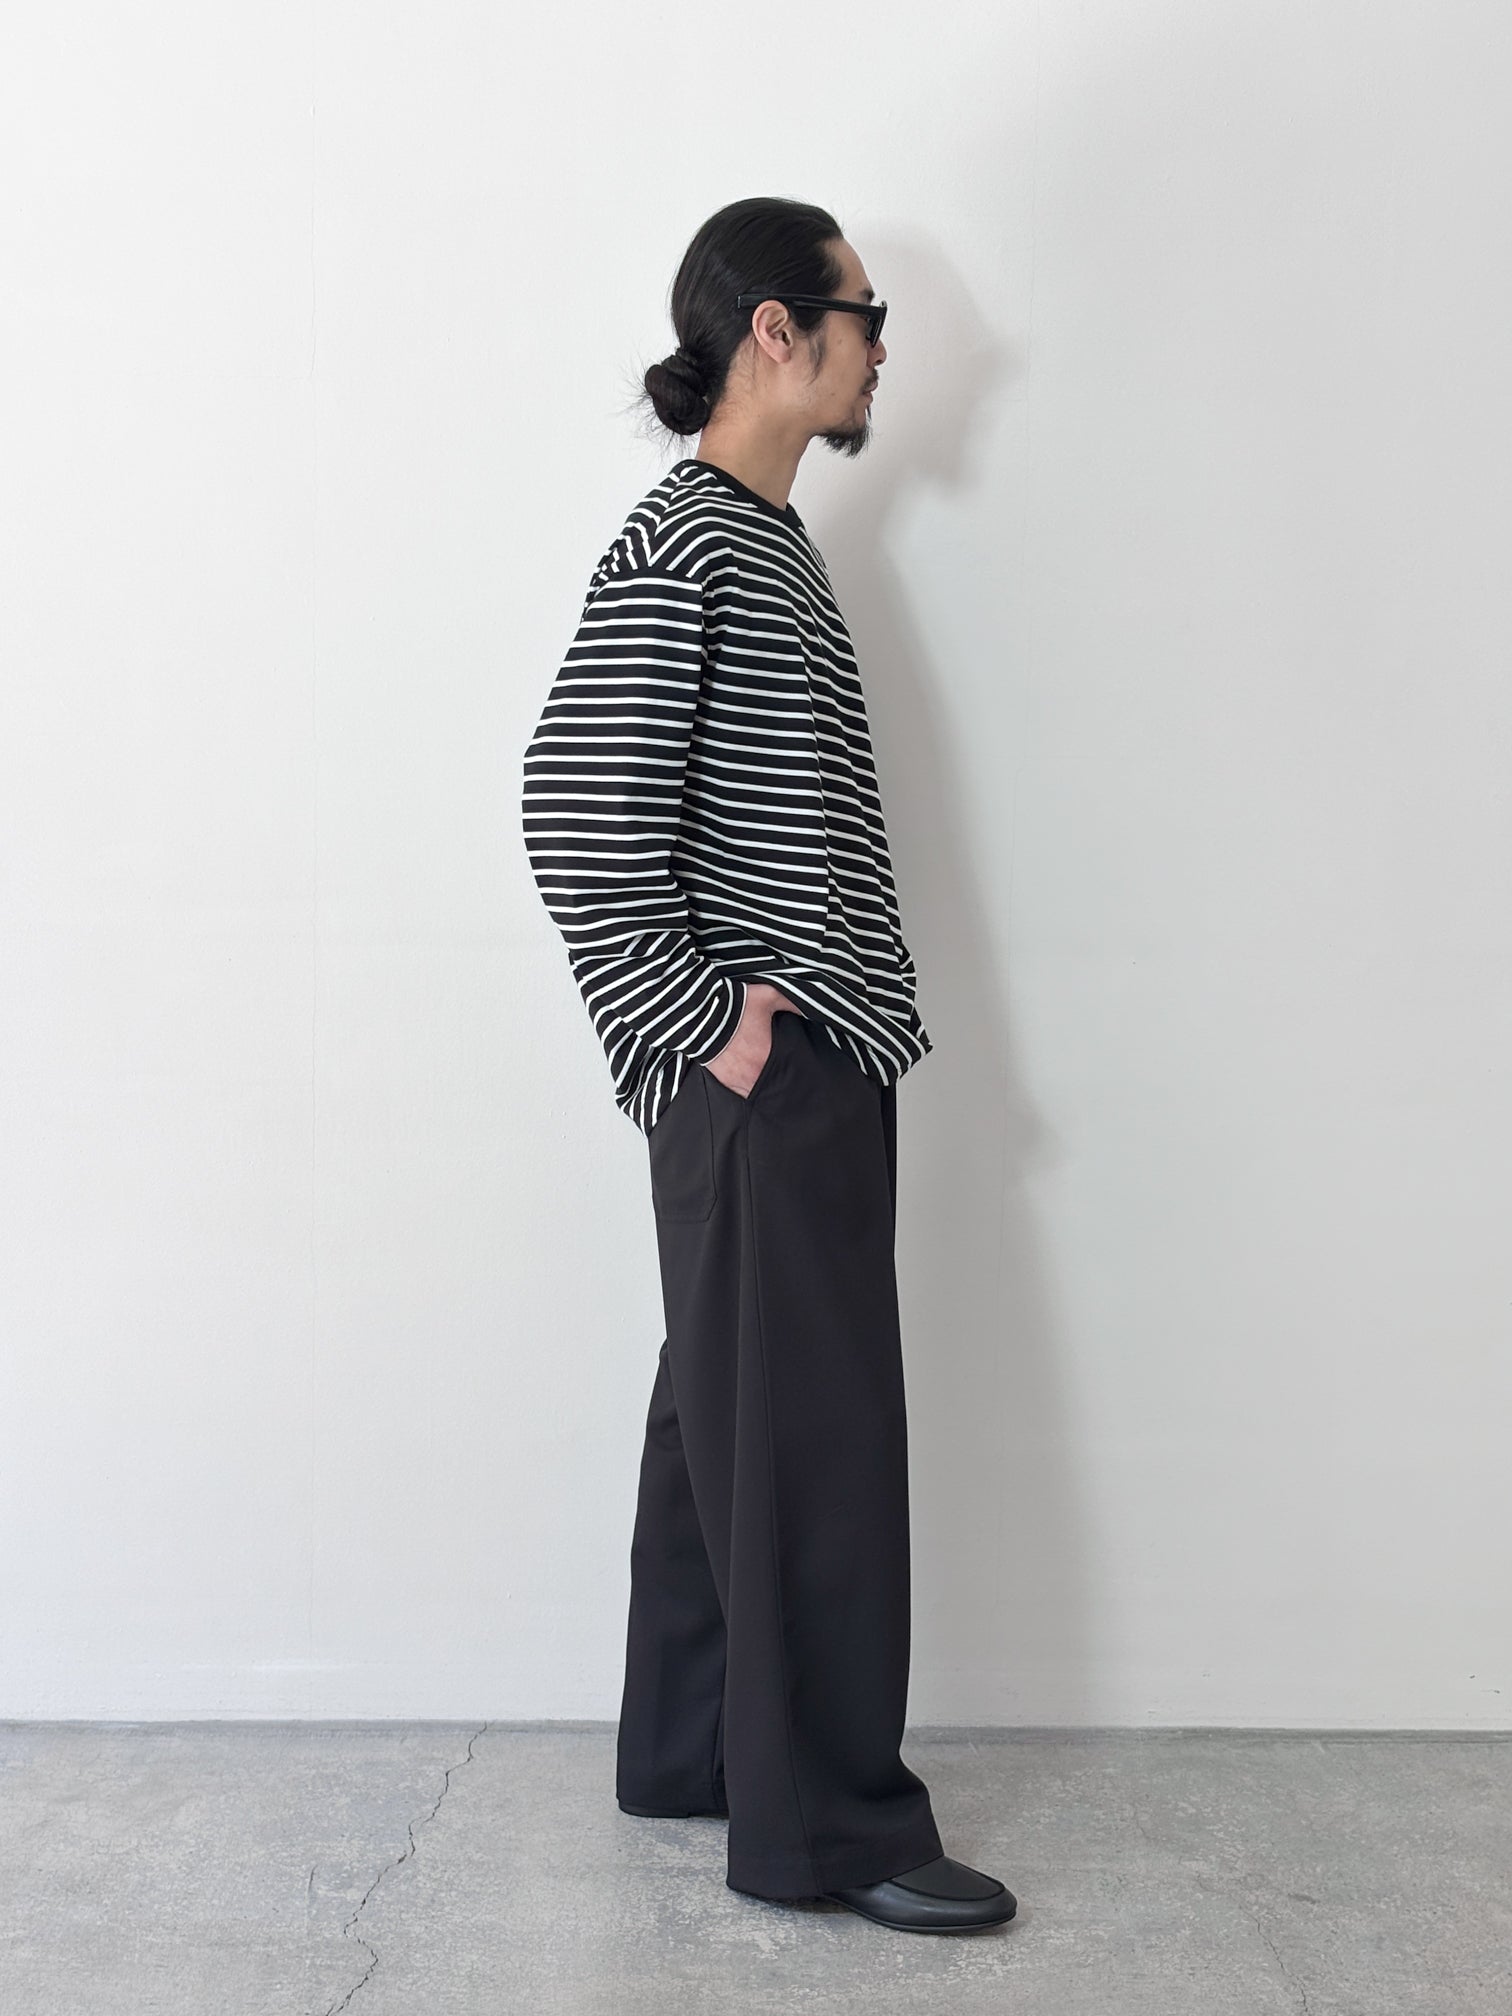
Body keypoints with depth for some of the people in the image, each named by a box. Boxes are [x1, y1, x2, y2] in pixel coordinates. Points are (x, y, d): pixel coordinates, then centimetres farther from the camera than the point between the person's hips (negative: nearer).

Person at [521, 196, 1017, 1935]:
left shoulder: (763, 538, 18)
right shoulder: (683, 543, -13)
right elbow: (577, 802, -21)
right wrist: (699, 1020, -17)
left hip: (807, 1072, 10)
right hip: (762, 1078, -10)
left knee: (724, 1417, 15)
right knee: (815, 1444, -4)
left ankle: (691, 1754, 27)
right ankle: (828, 1823, 8)